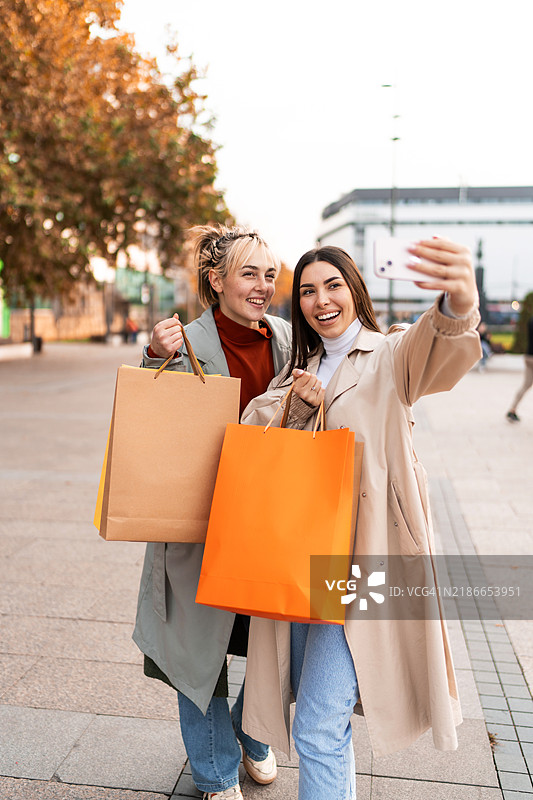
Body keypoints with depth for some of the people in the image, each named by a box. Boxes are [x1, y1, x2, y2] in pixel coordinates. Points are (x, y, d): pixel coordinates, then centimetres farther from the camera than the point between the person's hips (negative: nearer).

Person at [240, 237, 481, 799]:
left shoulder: (389, 355, -5)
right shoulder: (301, 367, 15)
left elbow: (441, 350, -28)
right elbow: (250, 429, 8)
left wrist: (459, 304, -52)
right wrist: (294, 404, -12)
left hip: (360, 552, -6)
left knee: (318, 726, -10)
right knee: (308, 700, 20)